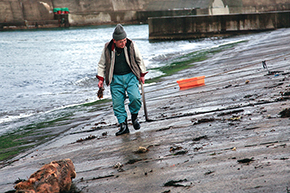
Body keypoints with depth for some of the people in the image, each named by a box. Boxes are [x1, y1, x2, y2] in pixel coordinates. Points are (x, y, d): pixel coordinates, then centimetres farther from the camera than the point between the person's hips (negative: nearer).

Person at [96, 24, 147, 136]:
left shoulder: (131, 45, -5)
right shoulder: (107, 48, -5)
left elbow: (139, 60, 10)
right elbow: (102, 64, 9)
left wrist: (142, 74, 11)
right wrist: (101, 79, 4)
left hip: (130, 76, -1)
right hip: (115, 79, 1)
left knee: (135, 97, -19)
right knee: (117, 103, -4)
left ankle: (134, 115, 9)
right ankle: (123, 125, 5)